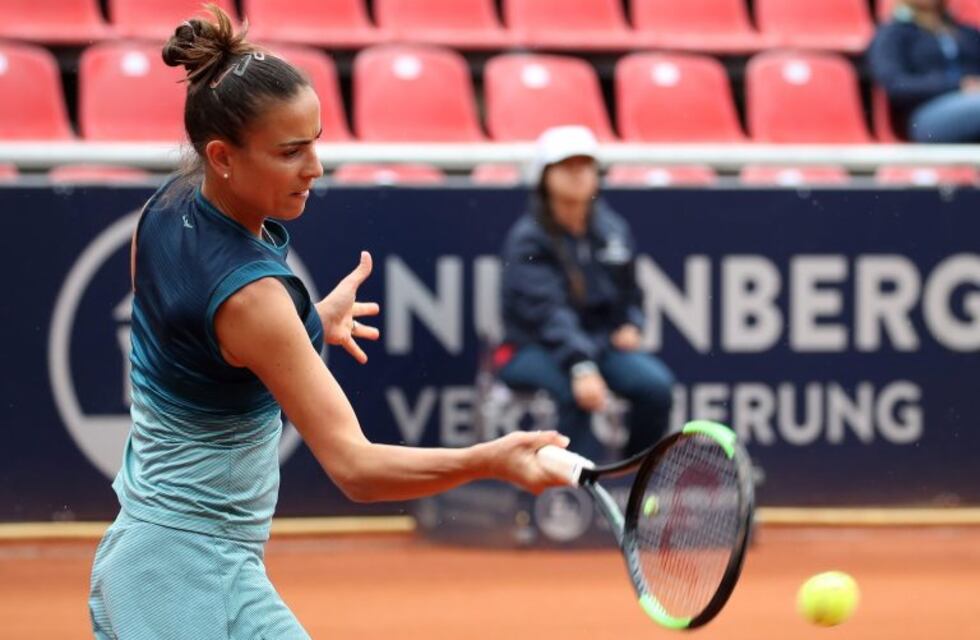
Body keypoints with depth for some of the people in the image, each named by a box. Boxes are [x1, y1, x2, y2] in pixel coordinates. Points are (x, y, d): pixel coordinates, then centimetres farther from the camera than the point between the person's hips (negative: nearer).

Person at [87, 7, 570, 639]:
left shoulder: (167, 208, 0)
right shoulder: (248, 292, -26)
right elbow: (353, 467, -31)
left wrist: (311, 320, 14)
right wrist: (489, 461, -42)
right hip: (200, 578, -10)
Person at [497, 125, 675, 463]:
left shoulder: (613, 230, 7)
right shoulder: (527, 239, -13)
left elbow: (628, 292, 23)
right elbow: (547, 311, -26)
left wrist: (630, 325, 0)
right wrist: (581, 368, -40)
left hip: (599, 344, 6)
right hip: (531, 350, -6)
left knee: (656, 383, -21)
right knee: (577, 391, -37)